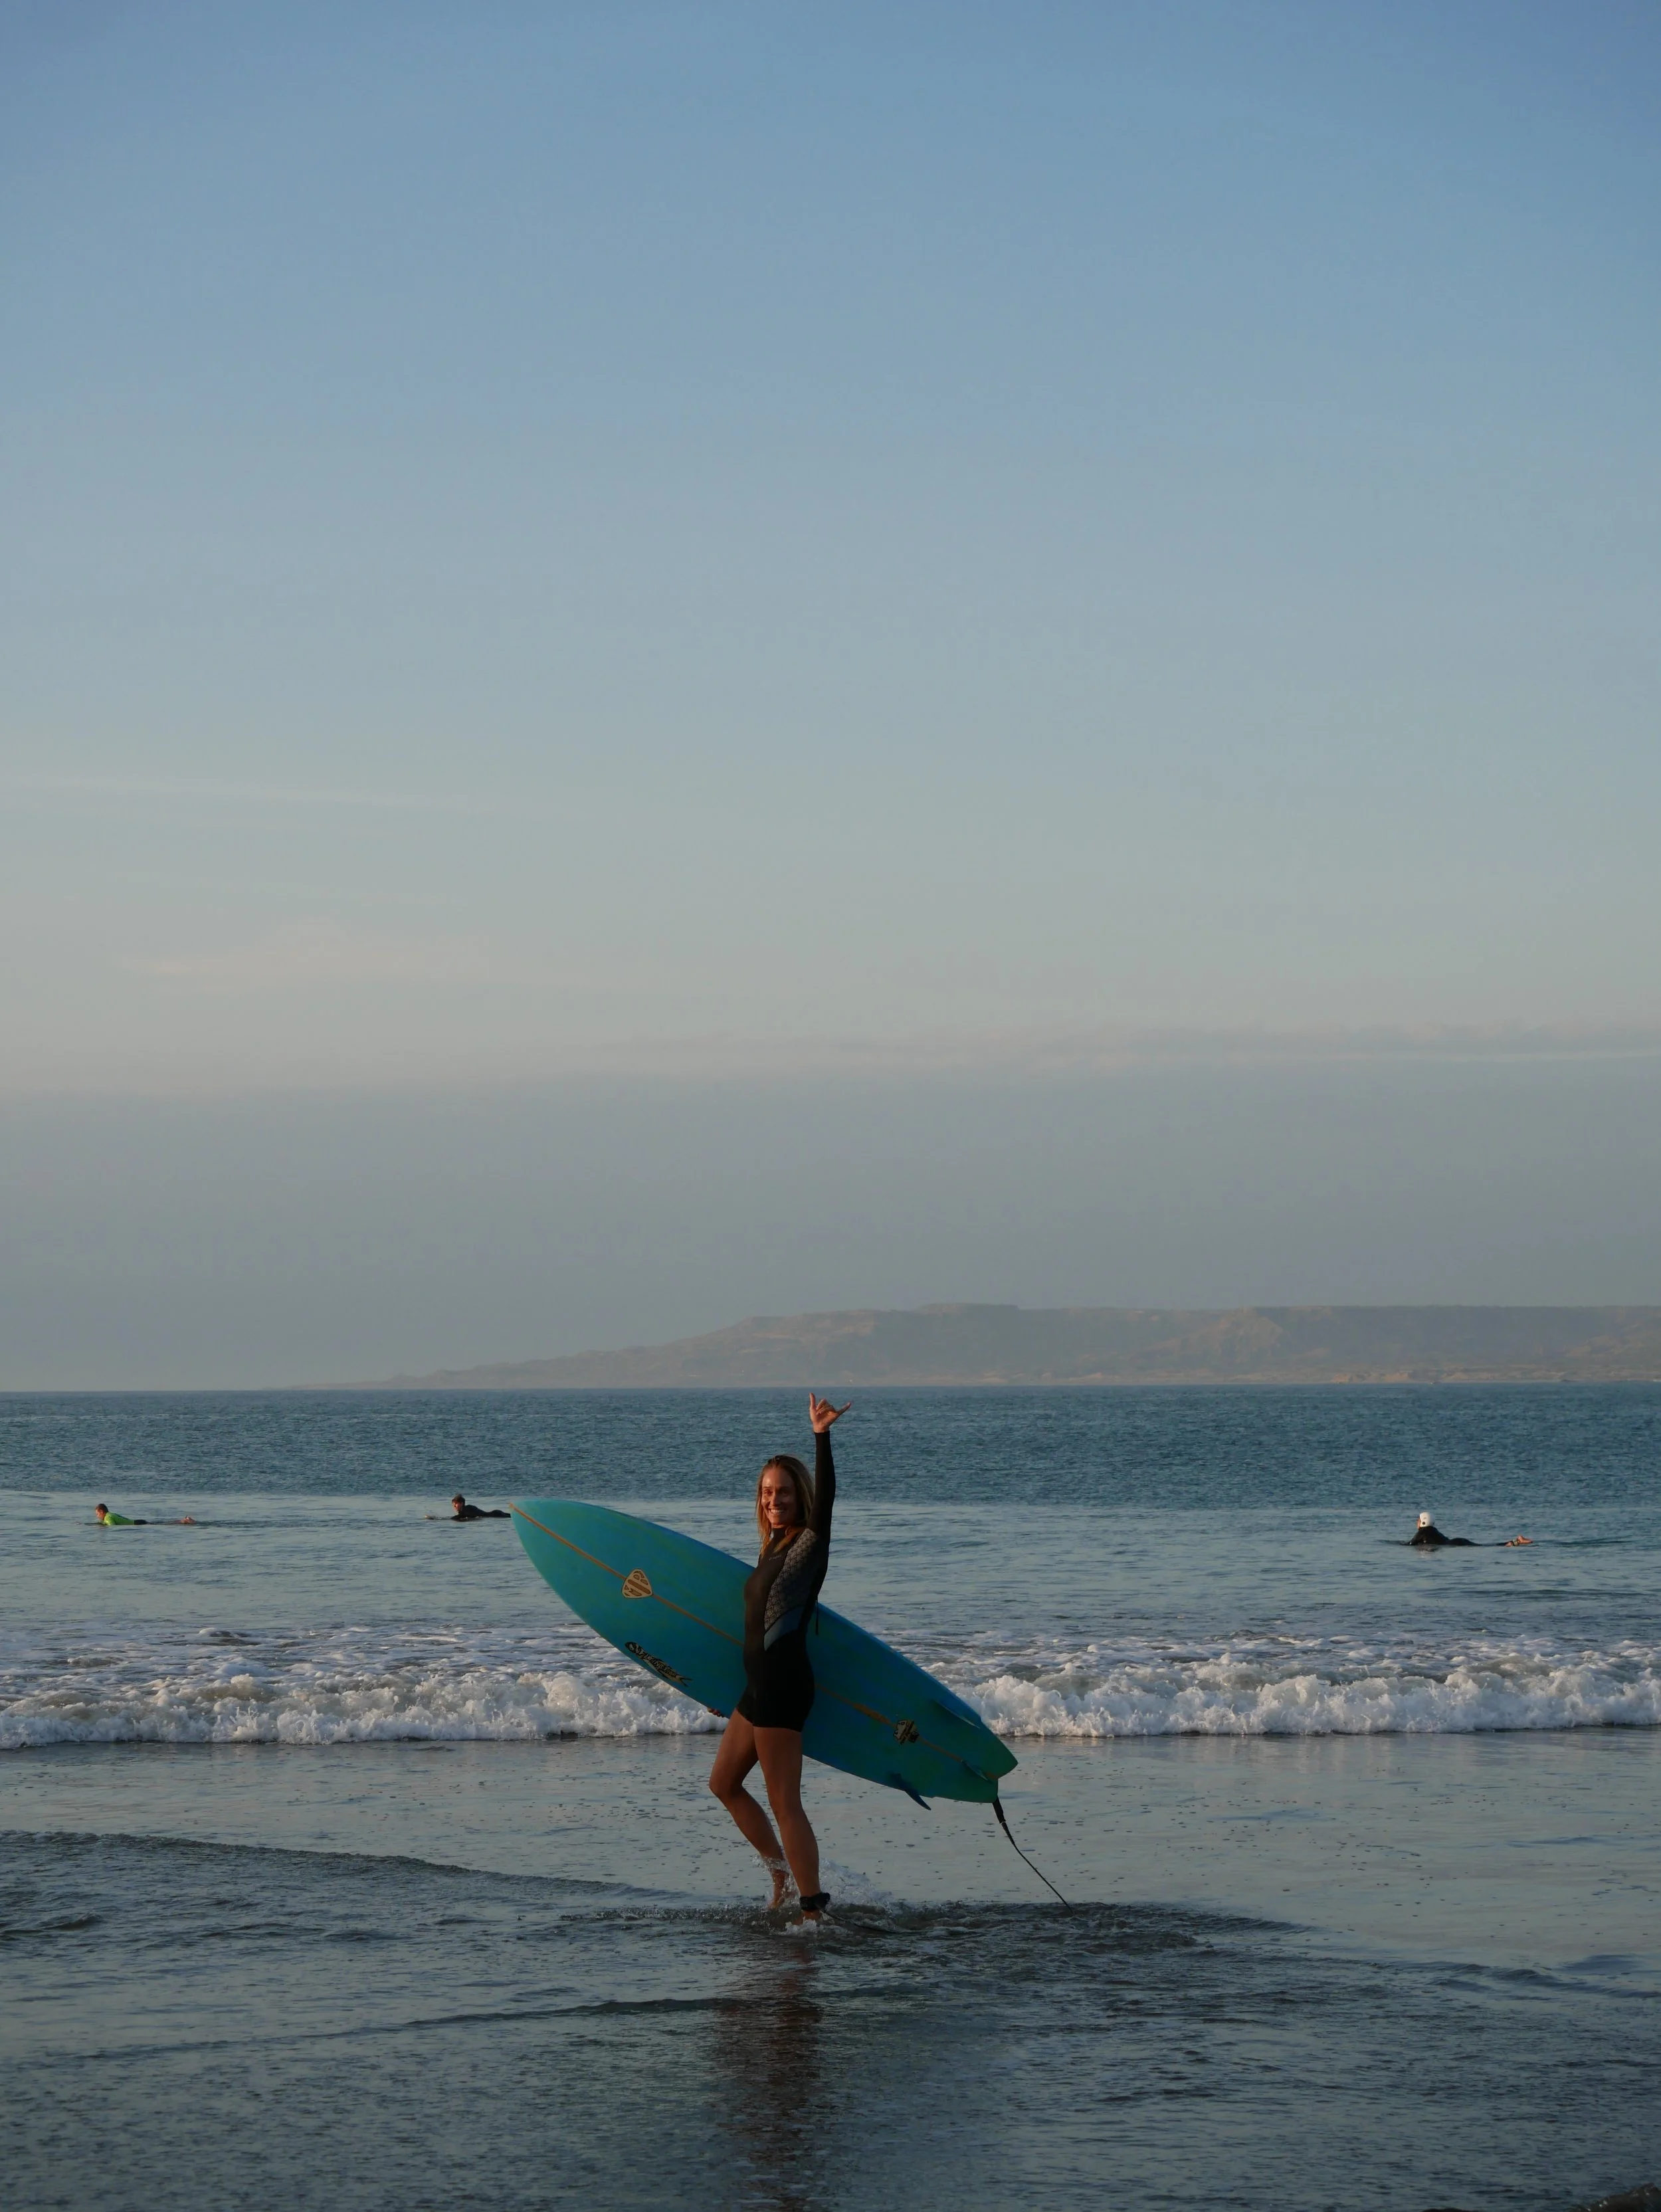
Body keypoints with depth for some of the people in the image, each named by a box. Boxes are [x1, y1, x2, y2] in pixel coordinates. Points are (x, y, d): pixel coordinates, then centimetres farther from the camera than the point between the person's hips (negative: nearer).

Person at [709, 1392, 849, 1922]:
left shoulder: (809, 1543, -10)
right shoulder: (775, 1549, 14)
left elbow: (824, 1499, -27)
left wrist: (822, 1437, -36)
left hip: (783, 1686, -10)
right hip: (758, 1685, 10)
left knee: (785, 1804, -10)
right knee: (724, 1783, 22)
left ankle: (813, 1907, -9)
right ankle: (781, 1869, 31)